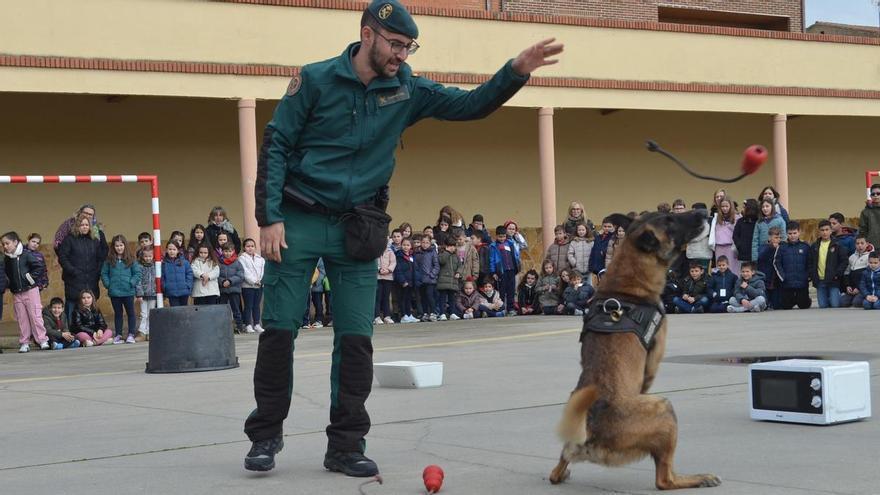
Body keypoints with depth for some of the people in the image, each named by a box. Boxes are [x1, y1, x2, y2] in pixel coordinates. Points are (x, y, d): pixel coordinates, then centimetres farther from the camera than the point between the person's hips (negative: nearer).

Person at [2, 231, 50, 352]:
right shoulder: (6, 259, 8)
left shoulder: (26, 255, -10)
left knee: (35, 316, -4)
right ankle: (24, 343, 11)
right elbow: (6, 274, 20)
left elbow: (40, 268, -13)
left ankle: (42, 340, -1)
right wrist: (11, 286, 9)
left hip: (30, 290, -5)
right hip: (16, 293, 5)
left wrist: (30, 279, -12)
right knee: (21, 319, 7)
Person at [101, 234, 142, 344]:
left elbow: (137, 273, -3)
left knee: (131, 313, 4)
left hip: (128, 291, -2)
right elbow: (104, 273, 4)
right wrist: (107, 284, -7)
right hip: (114, 292, 2)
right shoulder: (109, 260, 1)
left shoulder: (131, 259, -3)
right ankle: (118, 335, 18)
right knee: (117, 313, 12)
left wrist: (132, 283, -14)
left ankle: (131, 334, 10)